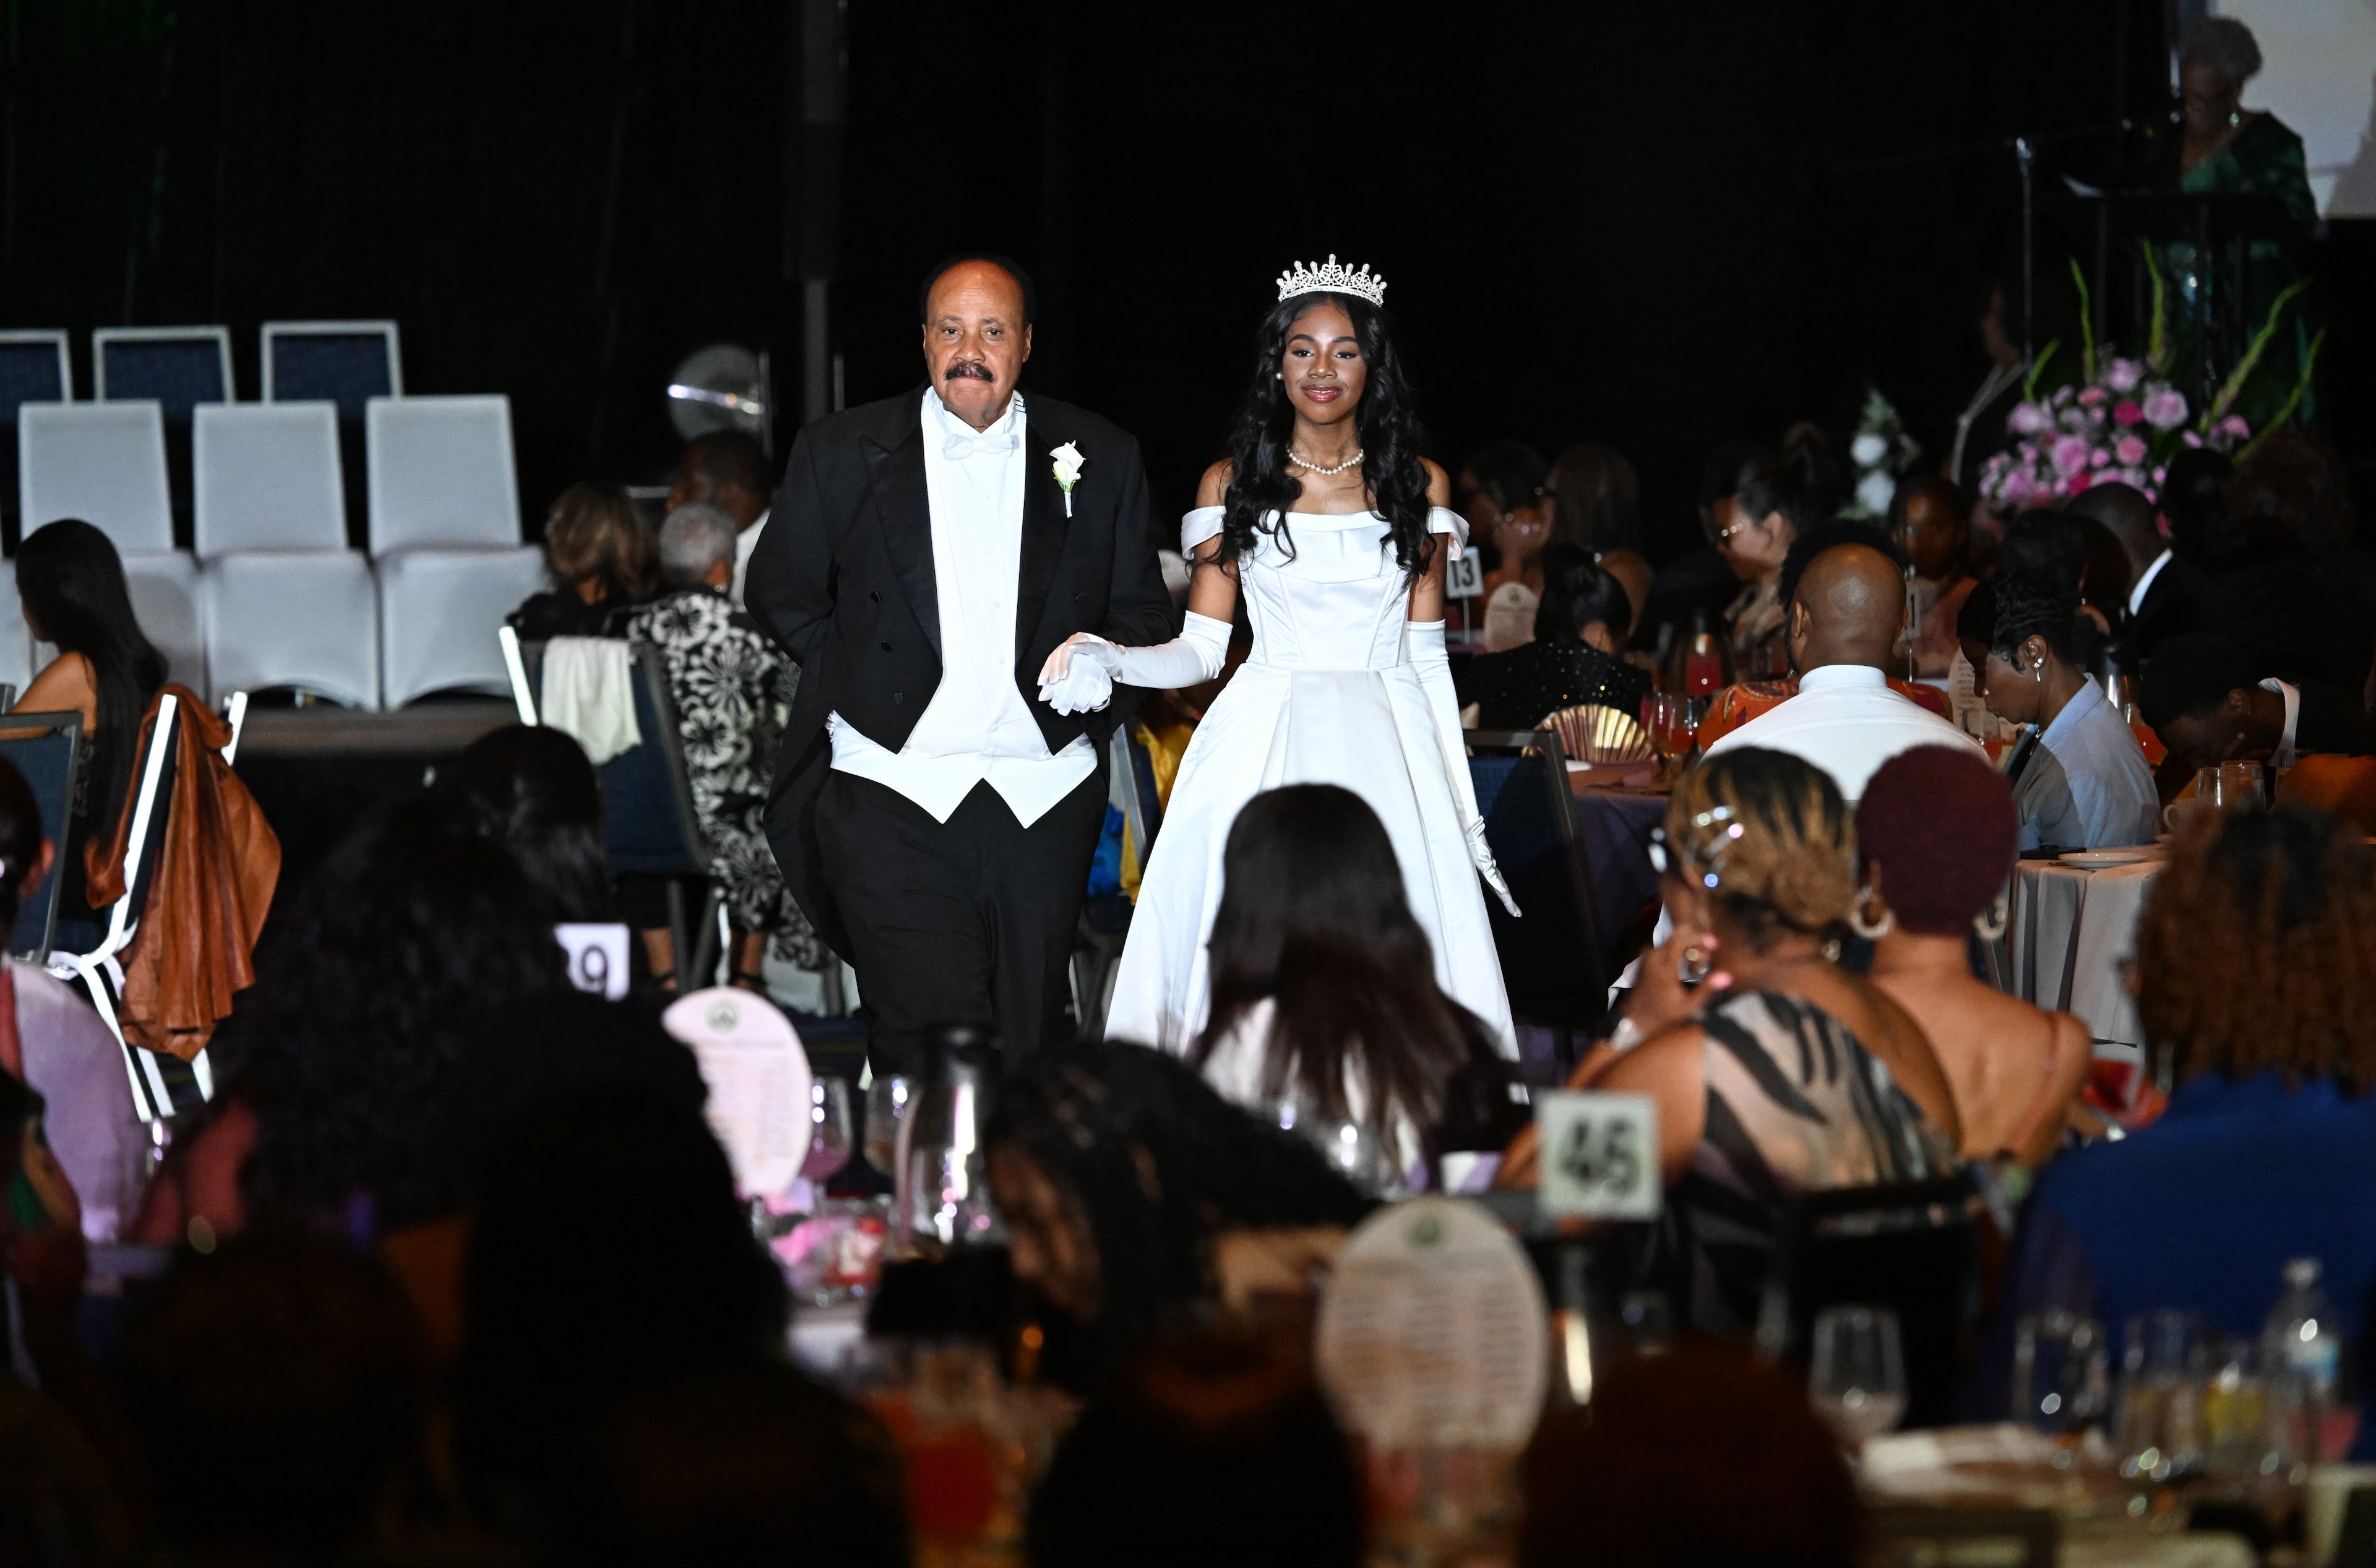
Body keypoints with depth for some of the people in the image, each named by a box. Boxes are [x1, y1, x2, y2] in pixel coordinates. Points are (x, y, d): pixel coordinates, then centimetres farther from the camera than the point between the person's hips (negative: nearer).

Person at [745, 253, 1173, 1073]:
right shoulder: (841, 452, 6)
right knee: (929, 1056, -13)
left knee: (1029, 1048, 4)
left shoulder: (1101, 459, 9)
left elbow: (1142, 613, 15)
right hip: (893, 792, -2)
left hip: (1044, 797, 2)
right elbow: (780, 592, 14)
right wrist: (856, 683, 5)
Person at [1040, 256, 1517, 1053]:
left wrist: (1461, 802, 10)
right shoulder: (1232, 483, 7)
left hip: (1386, 754, 1)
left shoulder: (1418, 485, 9)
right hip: (1262, 748, -1)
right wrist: (1109, 660, -13)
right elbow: (1201, 648, 6)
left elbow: (1427, 654, 12)